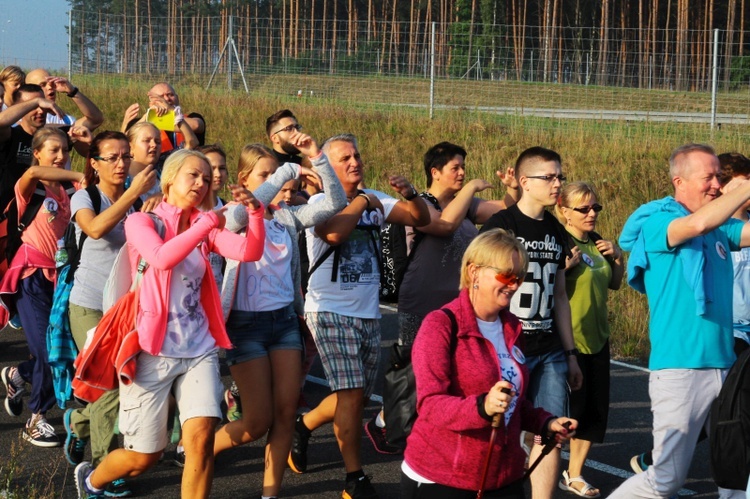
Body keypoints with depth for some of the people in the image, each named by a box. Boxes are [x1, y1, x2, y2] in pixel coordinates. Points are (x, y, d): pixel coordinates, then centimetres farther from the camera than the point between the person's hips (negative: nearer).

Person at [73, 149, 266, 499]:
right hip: (152, 352, -3)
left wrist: (255, 213, -24)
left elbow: (249, 252, -9)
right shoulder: (141, 221, -3)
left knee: (201, 438, -17)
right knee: (144, 456, 6)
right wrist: (207, 223, -25)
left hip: (199, 351, 4)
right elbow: (161, 258, -25)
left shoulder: (205, 228, 9)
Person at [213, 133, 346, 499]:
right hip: (247, 323, -5)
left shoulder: (287, 216, 5)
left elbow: (335, 203, -3)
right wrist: (290, 170, -28)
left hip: (285, 319, 5)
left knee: (286, 413, 1)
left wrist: (318, 159, -13)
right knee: (259, 420, -4)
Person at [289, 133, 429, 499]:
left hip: (367, 313, 6)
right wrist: (361, 202, -14)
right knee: (351, 392, -11)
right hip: (330, 312, -6)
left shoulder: (374, 201, 7)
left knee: (358, 396, 11)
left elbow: (420, 219, 5)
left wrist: (411, 194, -14)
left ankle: (303, 426, 35)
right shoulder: (320, 201, -8)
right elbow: (335, 232, -29)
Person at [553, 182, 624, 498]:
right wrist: (566, 265, -30)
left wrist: (618, 258, 3)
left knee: (595, 407, 10)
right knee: (567, 408, -3)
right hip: (568, 339, -8)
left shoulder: (597, 242, 9)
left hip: (597, 337, 8)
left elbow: (614, 284, 20)